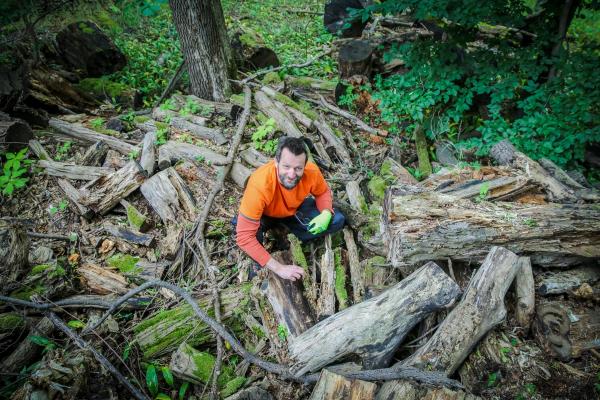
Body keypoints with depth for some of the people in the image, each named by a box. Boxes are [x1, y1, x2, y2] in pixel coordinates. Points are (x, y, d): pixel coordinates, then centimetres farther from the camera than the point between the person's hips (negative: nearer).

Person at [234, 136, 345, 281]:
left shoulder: (312, 171, -30)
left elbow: (323, 192, -5)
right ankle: (258, 261, -4)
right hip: (266, 214, -3)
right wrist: (279, 268, -39)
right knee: (239, 226, -35)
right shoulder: (259, 185, -42)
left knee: (337, 220, -12)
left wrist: (326, 214, -28)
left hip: (295, 209, 3)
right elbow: (244, 236, -40)